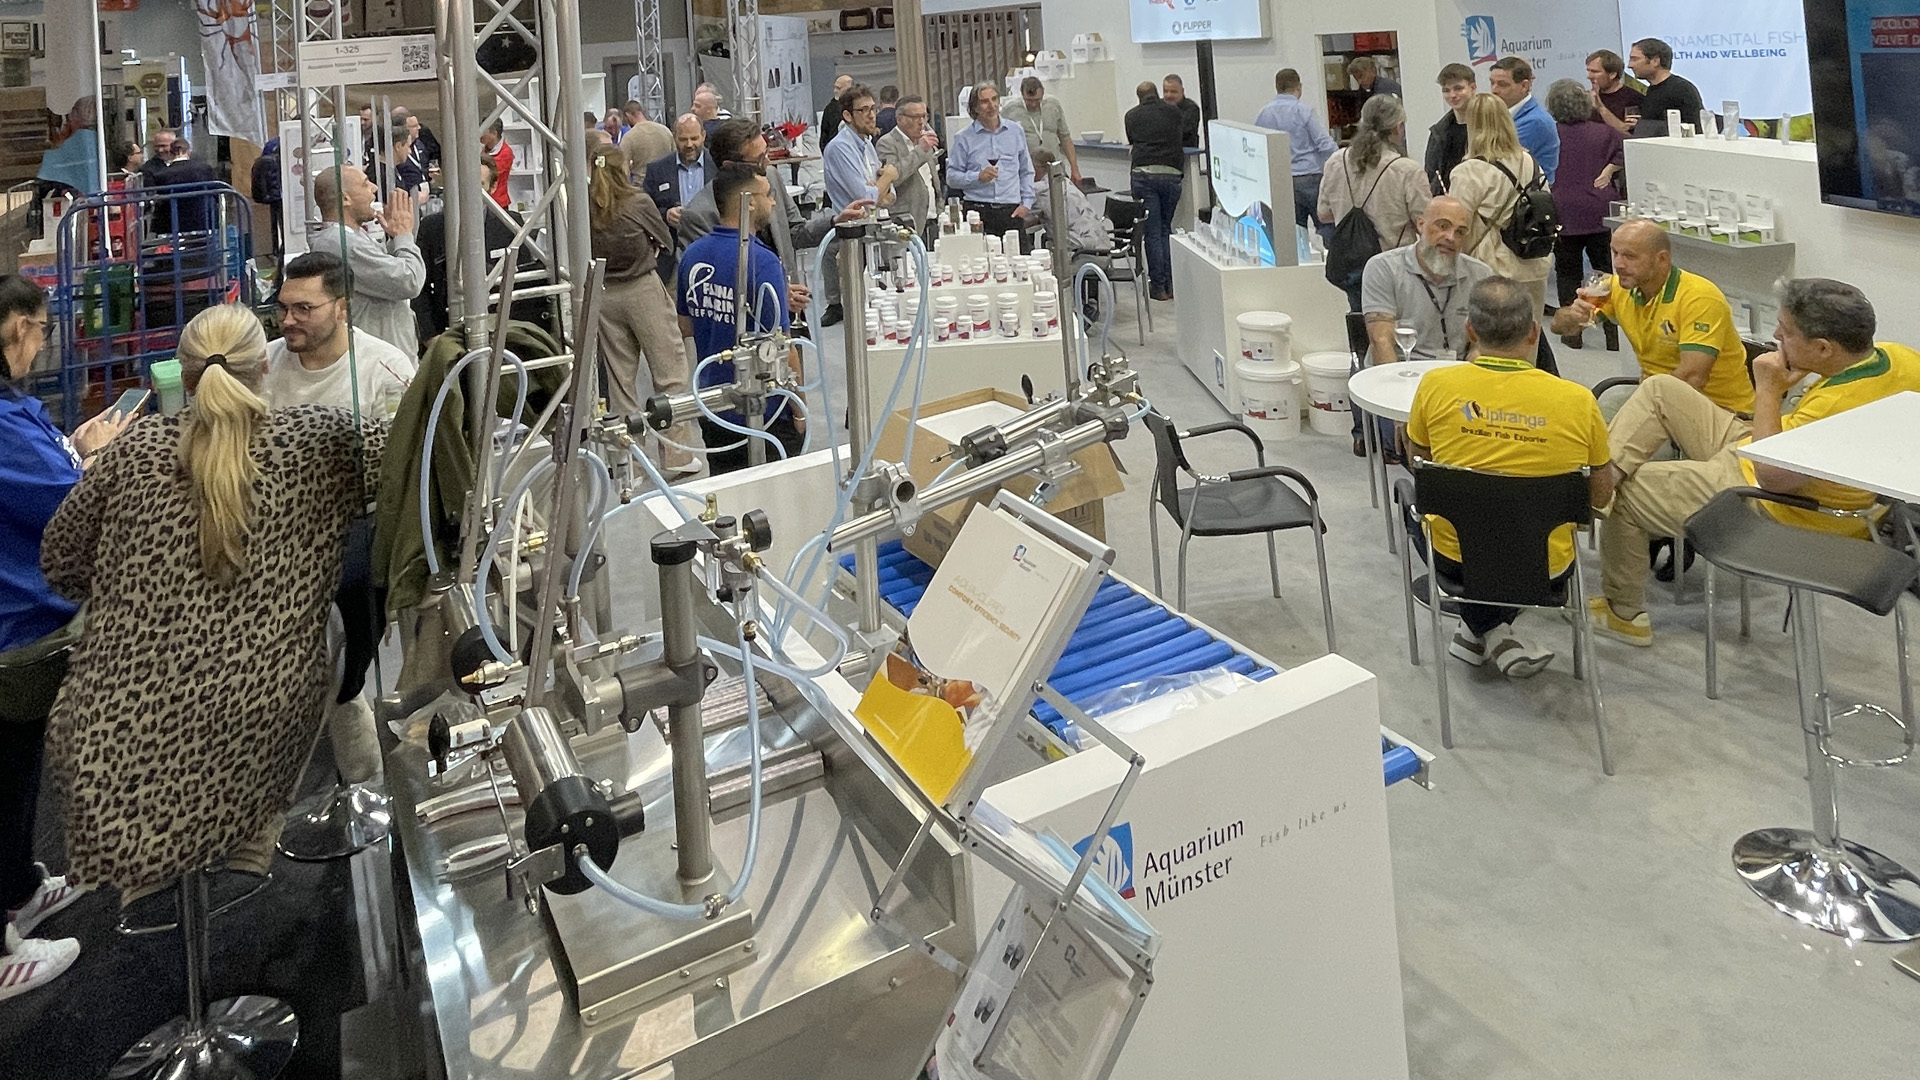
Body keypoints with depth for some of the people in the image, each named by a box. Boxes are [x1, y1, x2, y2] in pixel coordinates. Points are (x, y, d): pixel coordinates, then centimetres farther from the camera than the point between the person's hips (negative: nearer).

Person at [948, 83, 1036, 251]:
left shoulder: (1015, 132, 14)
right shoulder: (964, 138, 5)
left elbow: (1026, 172, 19)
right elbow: (951, 177, 2)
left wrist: (1026, 203, 8)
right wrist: (978, 177, -13)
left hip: (1011, 212, 3)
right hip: (978, 211, -2)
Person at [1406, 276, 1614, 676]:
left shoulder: (1437, 385, -15)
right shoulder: (1578, 401, -14)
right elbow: (1601, 496, 0)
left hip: (1454, 559, -1)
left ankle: (1486, 631, 20)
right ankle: (1494, 632, 22)